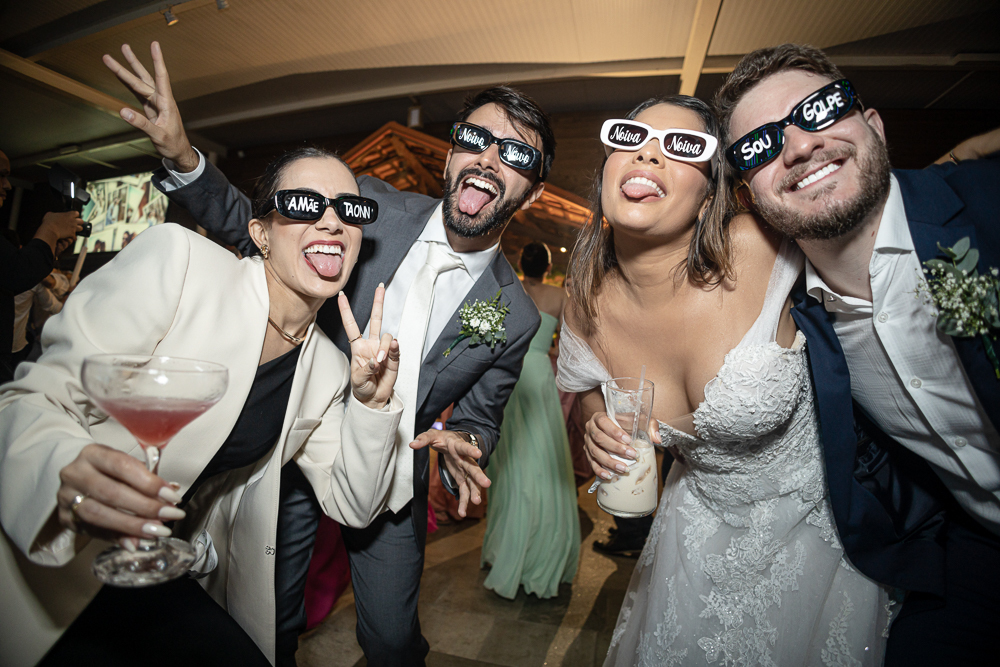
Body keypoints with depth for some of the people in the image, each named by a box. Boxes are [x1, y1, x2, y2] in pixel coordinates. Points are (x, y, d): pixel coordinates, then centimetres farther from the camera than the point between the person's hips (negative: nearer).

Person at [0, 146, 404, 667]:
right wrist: (64, 471, -37)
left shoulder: (328, 368, -4)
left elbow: (353, 506, -1)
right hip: (45, 553, -3)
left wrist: (372, 403, -16)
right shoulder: (176, 258, -17)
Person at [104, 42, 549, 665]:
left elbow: (479, 418, -5)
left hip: (390, 484, 0)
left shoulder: (516, 315, -16)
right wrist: (184, 158, -21)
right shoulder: (372, 206, -16)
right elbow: (252, 226, -4)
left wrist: (466, 444, -27)